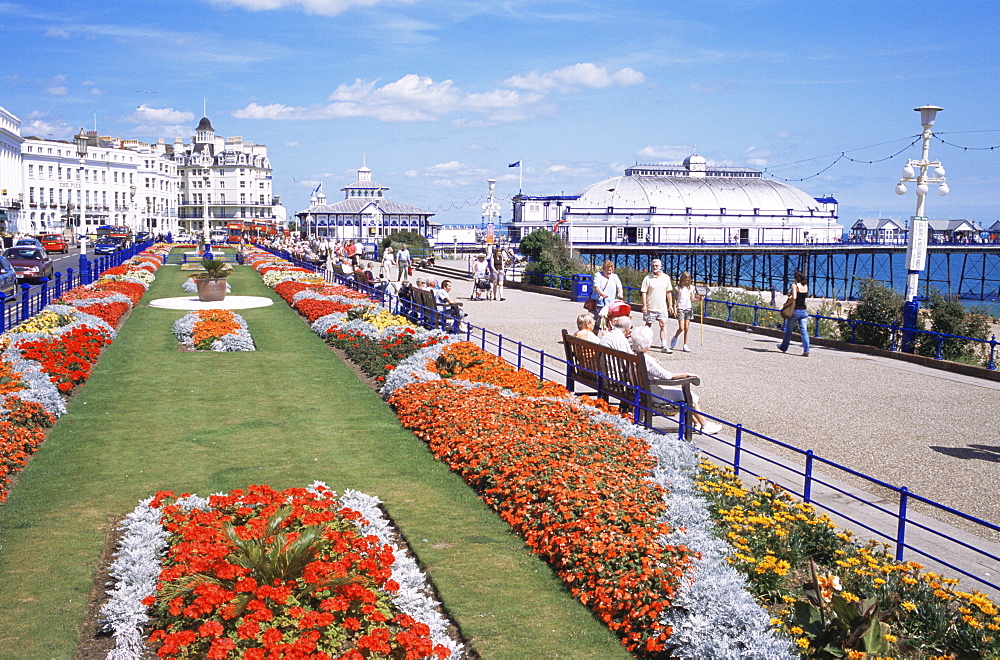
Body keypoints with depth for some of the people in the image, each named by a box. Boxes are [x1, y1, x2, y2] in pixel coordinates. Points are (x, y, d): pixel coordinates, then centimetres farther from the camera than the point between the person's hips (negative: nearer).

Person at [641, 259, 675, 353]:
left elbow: (668, 292, 12)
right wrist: (644, 306, -11)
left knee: (663, 325, -4)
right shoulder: (647, 278, -4)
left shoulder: (666, 278, 6)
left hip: (662, 307, 2)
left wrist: (670, 305, 10)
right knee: (648, 325, 7)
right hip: (650, 306, -2)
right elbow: (644, 293, -5)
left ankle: (664, 345, -3)